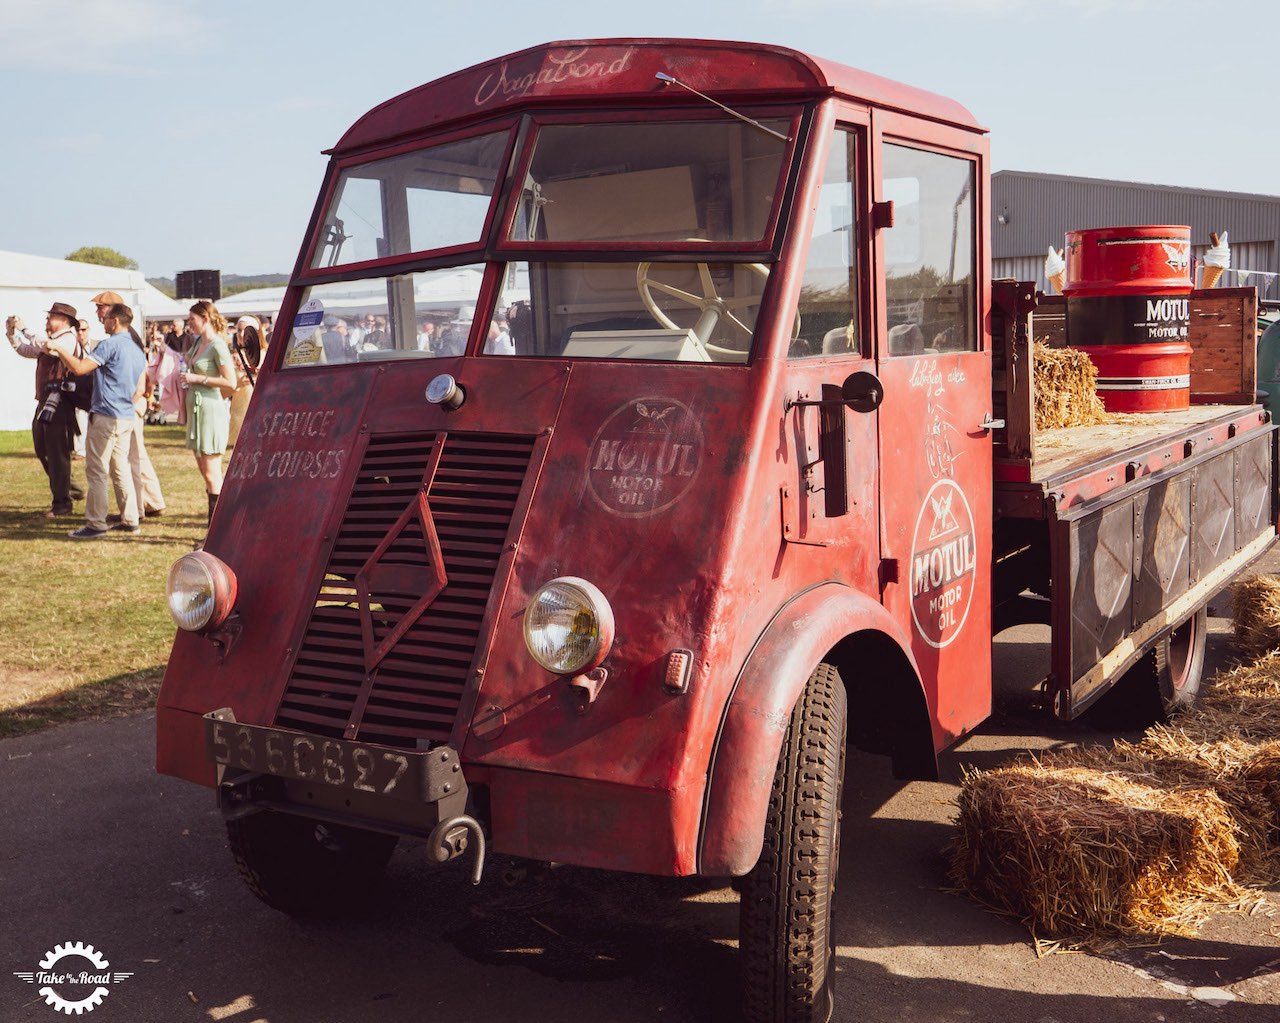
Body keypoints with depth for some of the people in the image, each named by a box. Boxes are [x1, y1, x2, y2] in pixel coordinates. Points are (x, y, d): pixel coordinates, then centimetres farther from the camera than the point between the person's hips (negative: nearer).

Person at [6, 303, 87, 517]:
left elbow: (47, 347, -28)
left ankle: (62, 503, 1)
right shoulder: (52, 340, 21)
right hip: (46, 401, 10)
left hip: (58, 402, -10)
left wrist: (23, 329, -19)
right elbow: (25, 350, 26)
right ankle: (70, 489, 27)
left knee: (57, 453, -6)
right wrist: (12, 332, 11)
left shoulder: (68, 339, -9)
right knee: (42, 450, 16)